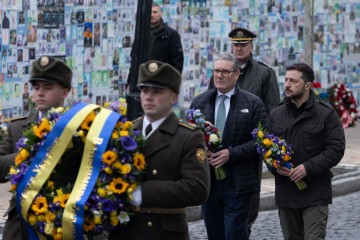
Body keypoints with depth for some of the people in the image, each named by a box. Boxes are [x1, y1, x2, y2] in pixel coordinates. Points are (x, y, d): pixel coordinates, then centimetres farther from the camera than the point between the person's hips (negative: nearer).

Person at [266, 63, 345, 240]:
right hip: (285, 191, 5)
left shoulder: (326, 114, -4)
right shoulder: (276, 114, 10)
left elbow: (336, 149, -8)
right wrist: (275, 167, -8)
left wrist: (308, 168, -18)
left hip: (315, 193, -5)